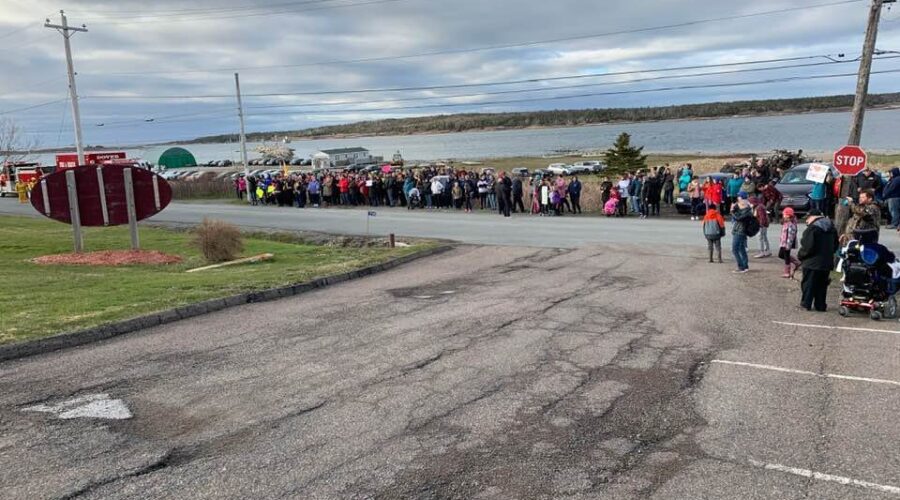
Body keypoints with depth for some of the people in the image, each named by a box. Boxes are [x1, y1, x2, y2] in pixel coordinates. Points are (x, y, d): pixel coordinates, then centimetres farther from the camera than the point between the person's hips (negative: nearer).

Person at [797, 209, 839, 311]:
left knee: (808, 283, 4)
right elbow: (835, 245, 16)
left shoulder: (812, 228, -17)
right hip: (827, 262, 7)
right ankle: (820, 305, 16)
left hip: (812, 262, -7)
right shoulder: (831, 228, 10)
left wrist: (800, 255, -6)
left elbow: (807, 247, -21)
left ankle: (806, 303, 8)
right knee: (822, 285, 14)